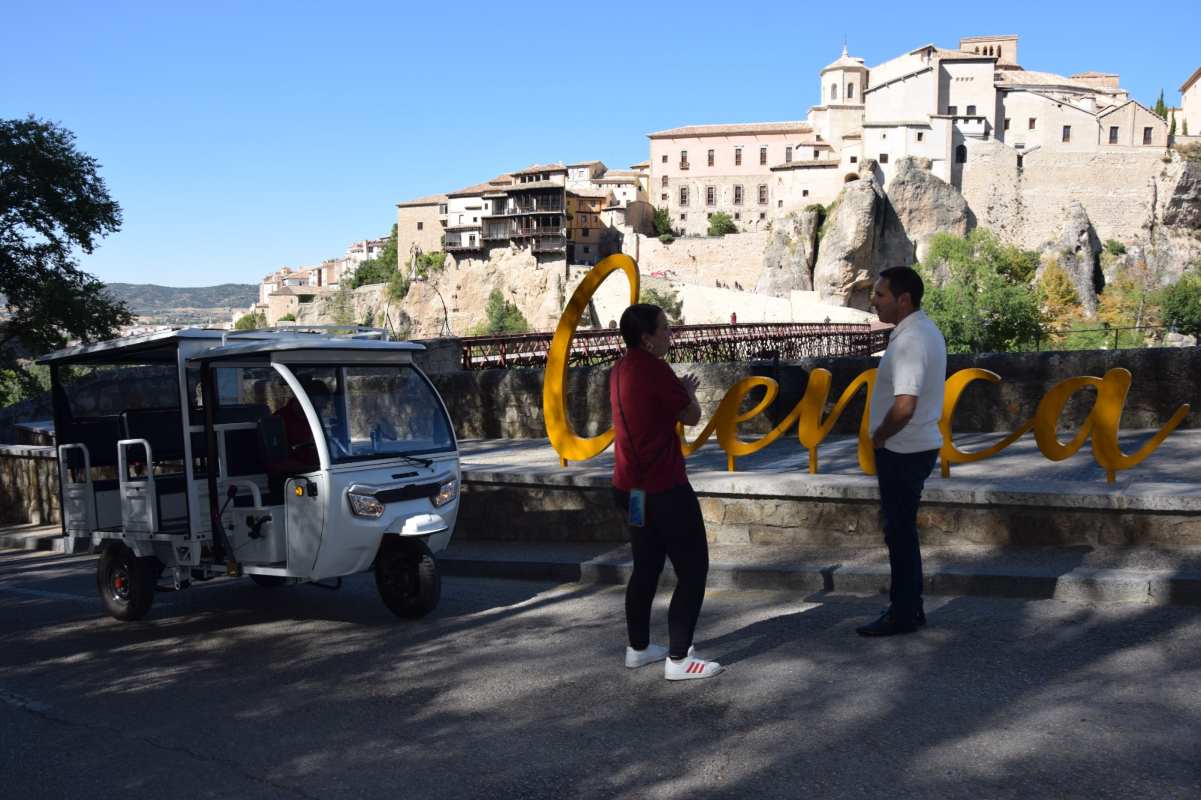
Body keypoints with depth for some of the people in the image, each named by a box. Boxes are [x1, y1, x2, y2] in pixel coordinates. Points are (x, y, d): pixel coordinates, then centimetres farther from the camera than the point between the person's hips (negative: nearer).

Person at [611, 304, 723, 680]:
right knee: (693, 570, -2)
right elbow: (692, 416, -6)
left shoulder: (621, 370, 10)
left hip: (632, 488, 9)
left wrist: (679, 390, 17)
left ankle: (638, 648, 27)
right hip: (664, 489, -9)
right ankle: (678, 659, -1)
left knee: (647, 566, 19)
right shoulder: (654, 370, -18)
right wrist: (688, 392, 11)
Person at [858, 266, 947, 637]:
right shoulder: (925, 329, 10)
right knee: (901, 529, 17)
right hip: (917, 445, 10)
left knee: (900, 531, 1)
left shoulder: (909, 341, -23)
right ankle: (907, 606, 27)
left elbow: (904, 407, -32)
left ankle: (904, 614, 12)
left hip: (902, 452, -10)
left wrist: (879, 437, -15)